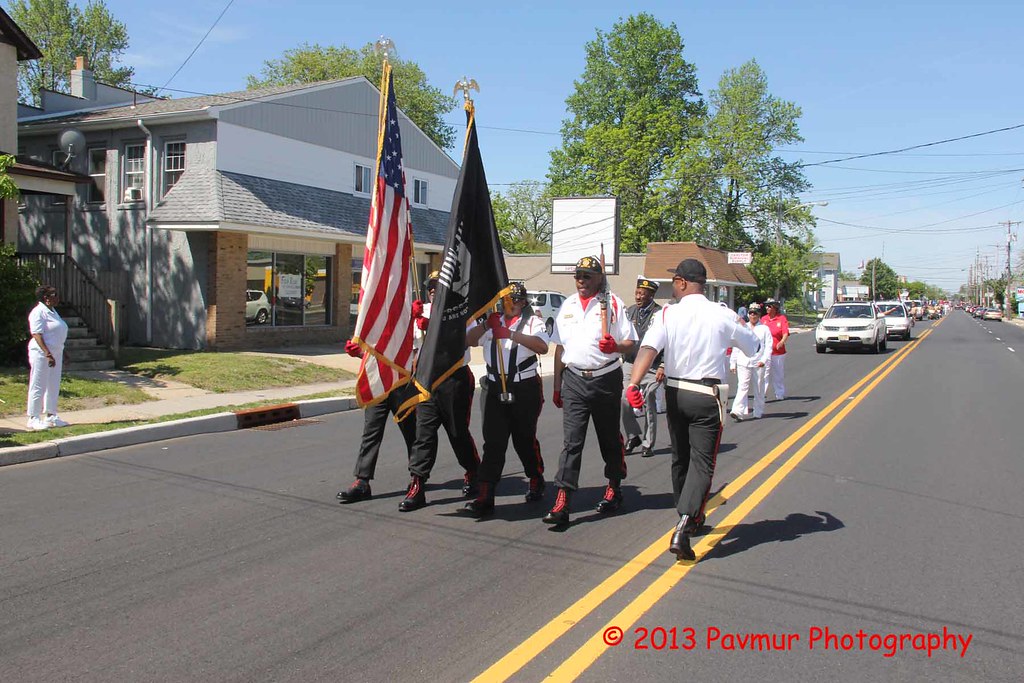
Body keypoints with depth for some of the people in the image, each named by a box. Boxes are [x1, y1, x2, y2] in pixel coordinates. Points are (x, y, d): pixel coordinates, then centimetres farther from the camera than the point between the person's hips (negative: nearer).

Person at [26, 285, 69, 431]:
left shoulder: (52, 311, 15)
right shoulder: (38, 312, -13)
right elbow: (37, 335, -20)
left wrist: (59, 353, 19)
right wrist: (48, 354, -26)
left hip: (55, 353, 9)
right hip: (42, 354, -9)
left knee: (53, 386, 13)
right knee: (38, 386, -3)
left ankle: (50, 416, 22)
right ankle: (33, 418, 4)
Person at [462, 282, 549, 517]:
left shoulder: (532, 322, 3)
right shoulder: (493, 322, 16)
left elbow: (542, 347, -17)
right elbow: (468, 341, 4)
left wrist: (511, 334, -25)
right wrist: (486, 325, -13)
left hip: (525, 389, -3)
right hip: (496, 389, 3)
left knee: (525, 439, 9)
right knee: (493, 442, -3)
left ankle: (536, 482, 32)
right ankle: (484, 496, -6)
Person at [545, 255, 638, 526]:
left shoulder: (613, 304, -1)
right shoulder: (567, 306, 11)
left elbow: (630, 343, -1)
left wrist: (615, 346, -25)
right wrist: (557, 386, 15)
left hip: (606, 379, -2)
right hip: (574, 381, 2)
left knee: (610, 437, 12)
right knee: (571, 441, -5)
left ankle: (614, 488, 31)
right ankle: (562, 502, -10)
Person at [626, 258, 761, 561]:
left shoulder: (667, 314, -5)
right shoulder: (723, 316, -5)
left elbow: (648, 348, -22)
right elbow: (754, 346, 10)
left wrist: (634, 382, -31)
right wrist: (739, 327, 29)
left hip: (675, 394, 3)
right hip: (706, 397, -2)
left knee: (680, 458, 19)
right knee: (702, 463, -3)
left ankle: (690, 517, 34)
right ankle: (682, 529, -19)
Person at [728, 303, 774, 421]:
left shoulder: (764, 329, 6)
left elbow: (768, 346, -1)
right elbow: (736, 346, 13)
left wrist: (764, 360, -16)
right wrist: (733, 363, 9)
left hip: (759, 363, 0)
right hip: (743, 362, 1)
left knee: (759, 389, 8)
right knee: (742, 387, -11)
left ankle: (758, 412, 19)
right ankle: (737, 411, -19)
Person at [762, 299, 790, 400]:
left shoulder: (782, 318, -3)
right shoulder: (763, 319, 9)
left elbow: (786, 333, -13)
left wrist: (782, 342, -32)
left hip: (778, 351, -2)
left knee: (779, 374, 10)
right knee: (765, 374, -7)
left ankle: (780, 394, 25)